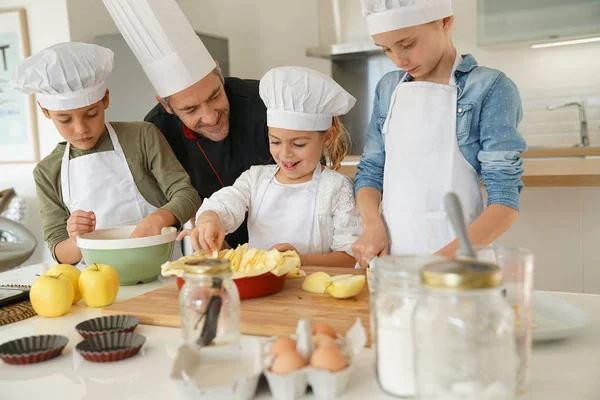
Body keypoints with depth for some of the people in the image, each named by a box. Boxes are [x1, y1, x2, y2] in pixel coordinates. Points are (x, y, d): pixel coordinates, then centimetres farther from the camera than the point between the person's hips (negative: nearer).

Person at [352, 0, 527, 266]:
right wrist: (373, 226, -7)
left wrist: (444, 258, -22)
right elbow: (370, 170, 11)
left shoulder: (489, 89, -6)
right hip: (390, 250, 3)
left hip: (457, 253, -3)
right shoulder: (388, 88, 8)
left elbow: (505, 201, -10)